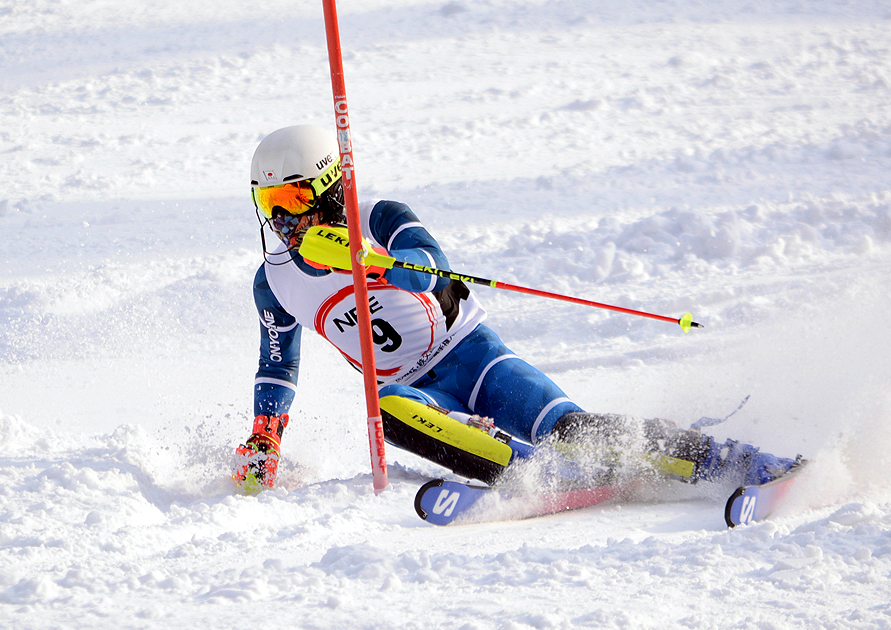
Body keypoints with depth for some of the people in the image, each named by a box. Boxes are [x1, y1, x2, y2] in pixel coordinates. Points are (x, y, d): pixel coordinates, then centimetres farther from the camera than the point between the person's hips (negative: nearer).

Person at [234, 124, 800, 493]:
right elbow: (278, 365, 23)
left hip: (472, 354, -3)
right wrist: (262, 445, 15)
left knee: (572, 431, -26)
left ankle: (732, 462, -22)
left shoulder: (380, 220, -7)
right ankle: (533, 472, -45)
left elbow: (428, 265, -28)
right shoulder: (274, 282, 7)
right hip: (421, 393, 3)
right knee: (385, 408, -35)